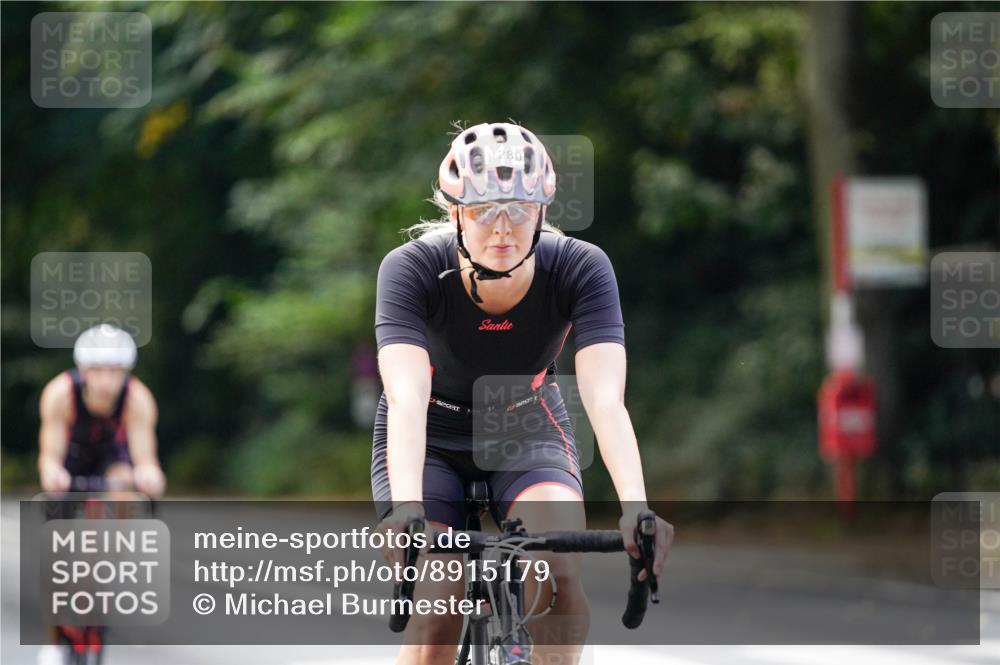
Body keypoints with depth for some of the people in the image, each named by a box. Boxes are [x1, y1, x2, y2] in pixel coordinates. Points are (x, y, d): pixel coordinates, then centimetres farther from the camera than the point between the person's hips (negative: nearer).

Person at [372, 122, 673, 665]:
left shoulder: (581, 269, -25)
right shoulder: (411, 269, -29)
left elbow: (605, 398, -35)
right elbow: (407, 397, -41)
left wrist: (635, 508, -51)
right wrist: (406, 509, -57)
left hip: (527, 434, 1)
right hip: (432, 440, -1)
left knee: (559, 570, -28)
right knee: (437, 619, -18)